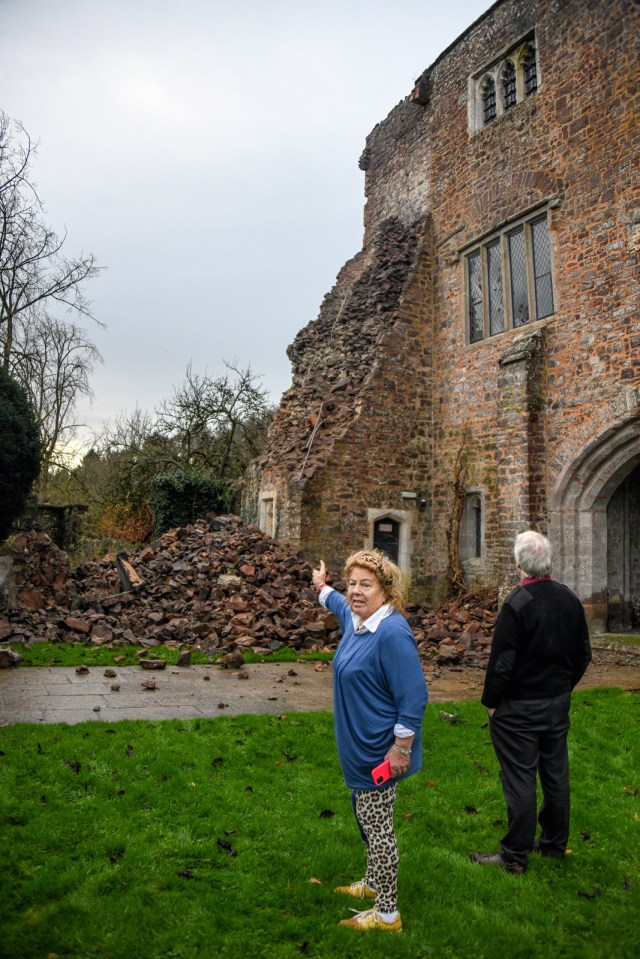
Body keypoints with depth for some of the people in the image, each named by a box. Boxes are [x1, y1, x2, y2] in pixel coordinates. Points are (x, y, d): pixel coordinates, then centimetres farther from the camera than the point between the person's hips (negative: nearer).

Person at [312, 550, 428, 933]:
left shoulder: (392, 632, -26)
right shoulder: (355, 619, 2)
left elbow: (415, 696, -25)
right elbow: (340, 603, 29)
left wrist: (401, 748, -22)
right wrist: (323, 587, 46)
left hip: (379, 750, -9)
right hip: (360, 744, 9)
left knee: (377, 826, 3)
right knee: (366, 818, 24)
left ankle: (387, 914, 19)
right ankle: (374, 884, 43)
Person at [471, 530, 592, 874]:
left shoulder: (516, 603, -23)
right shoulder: (570, 599, -1)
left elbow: (502, 663, -20)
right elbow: (583, 654, 9)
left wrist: (491, 702, -6)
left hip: (518, 708, -7)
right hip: (558, 703, 7)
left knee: (519, 780, 3)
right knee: (556, 774, 18)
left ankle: (515, 855, 15)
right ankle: (554, 843, 34)